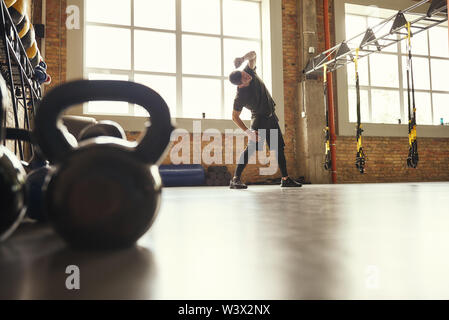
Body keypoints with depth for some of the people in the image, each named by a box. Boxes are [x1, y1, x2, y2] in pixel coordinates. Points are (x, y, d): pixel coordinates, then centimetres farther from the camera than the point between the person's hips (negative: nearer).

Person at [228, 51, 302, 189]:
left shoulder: (250, 72, -10)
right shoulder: (240, 97, -24)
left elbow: (253, 54, -1)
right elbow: (235, 117, -16)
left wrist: (243, 58, -24)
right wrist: (248, 132, -23)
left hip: (271, 117, 7)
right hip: (259, 120, -7)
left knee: (279, 147, 9)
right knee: (251, 148, -20)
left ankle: (285, 179, 18)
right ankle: (235, 180, -17)